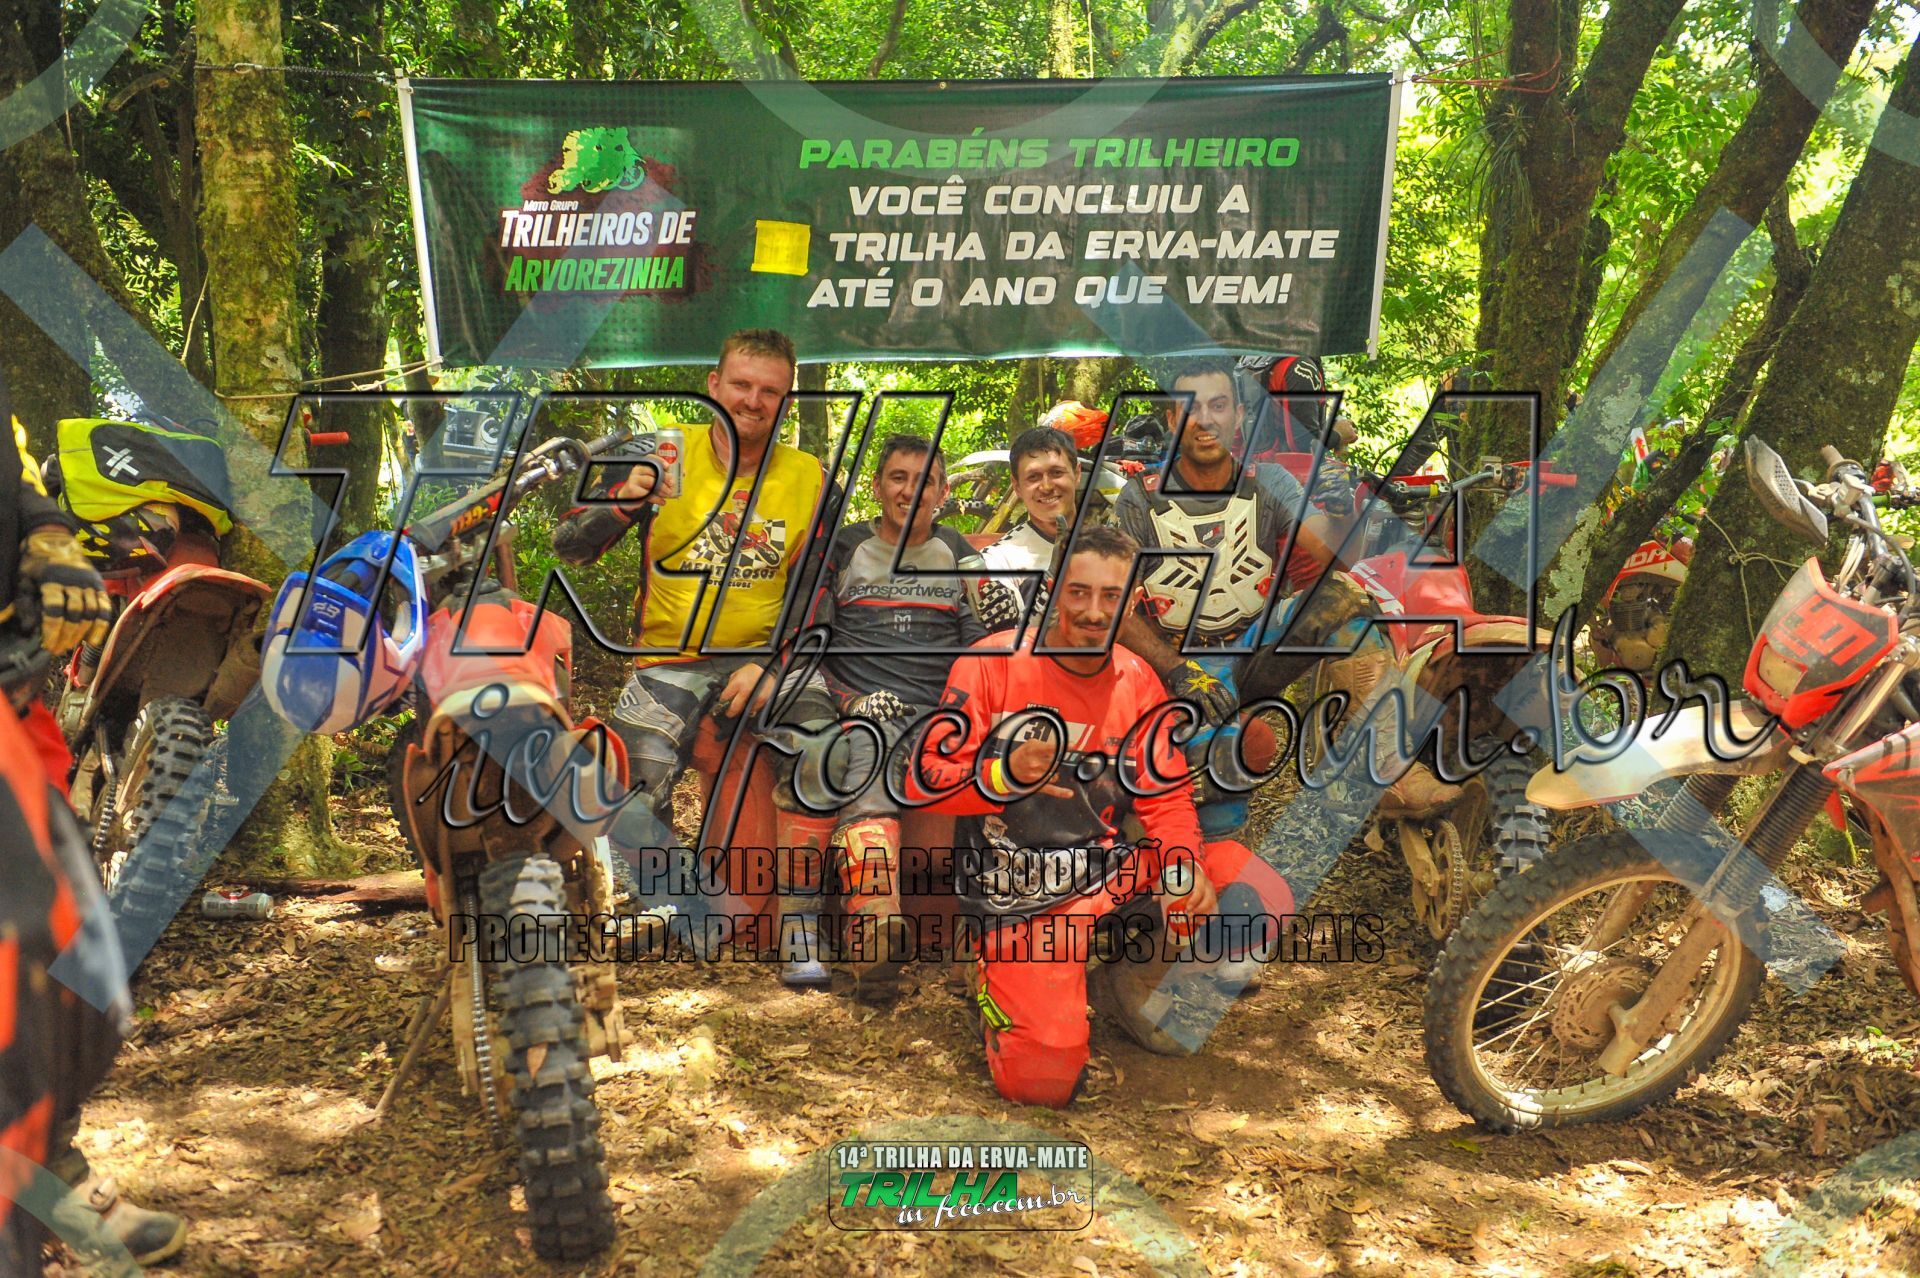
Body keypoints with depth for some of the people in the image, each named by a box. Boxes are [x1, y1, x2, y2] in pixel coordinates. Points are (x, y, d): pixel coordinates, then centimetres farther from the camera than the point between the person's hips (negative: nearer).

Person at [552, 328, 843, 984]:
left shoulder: (809, 480, 3)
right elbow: (569, 548, 2)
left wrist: (768, 664, -14)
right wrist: (622, 502, -18)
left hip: (767, 655, 0)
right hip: (672, 659, 1)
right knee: (631, 795, -16)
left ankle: (800, 927, -15)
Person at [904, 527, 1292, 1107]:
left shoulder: (1138, 683, 5)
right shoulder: (993, 663, -8)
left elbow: (1166, 796, 4)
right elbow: (921, 780, -9)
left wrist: (1185, 862, -17)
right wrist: (1007, 774, -27)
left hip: (1115, 872, 5)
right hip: (1028, 899, -4)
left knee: (1261, 895, -14)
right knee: (1044, 1079, -19)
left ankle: (1124, 986, 7)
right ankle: (999, 979, 15)